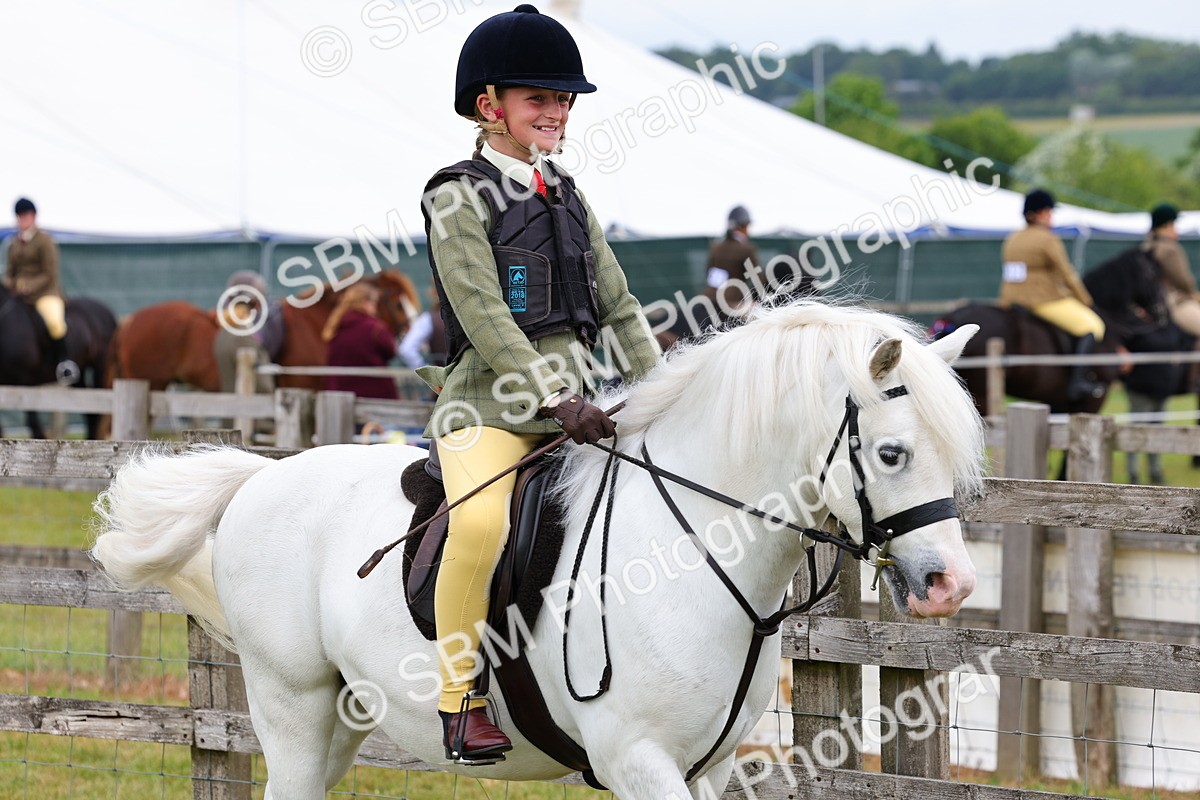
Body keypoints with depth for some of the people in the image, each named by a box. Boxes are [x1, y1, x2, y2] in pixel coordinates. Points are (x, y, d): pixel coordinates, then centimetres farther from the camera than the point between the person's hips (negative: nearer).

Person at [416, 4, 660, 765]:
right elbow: (483, 317, -13)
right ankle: (461, 701, -18)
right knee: (481, 521, -32)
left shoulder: (568, 198, 18)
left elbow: (618, 304, 18)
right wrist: (556, 399, -21)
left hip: (572, 399, 7)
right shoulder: (460, 197, -3)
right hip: (490, 397, -7)